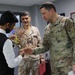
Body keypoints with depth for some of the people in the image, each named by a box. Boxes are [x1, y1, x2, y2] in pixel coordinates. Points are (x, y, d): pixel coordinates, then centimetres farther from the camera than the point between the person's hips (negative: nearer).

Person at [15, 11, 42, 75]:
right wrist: (18, 36, -17)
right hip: (23, 59, -1)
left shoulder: (35, 29, 2)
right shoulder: (18, 30, 0)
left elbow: (40, 43, 5)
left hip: (36, 58, 1)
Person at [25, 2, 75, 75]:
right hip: (54, 65, 5)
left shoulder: (66, 21, -6)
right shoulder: (47, 28, 12)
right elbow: (45, 46, 12)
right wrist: (33, 51, -4)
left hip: (68, 63, -5)